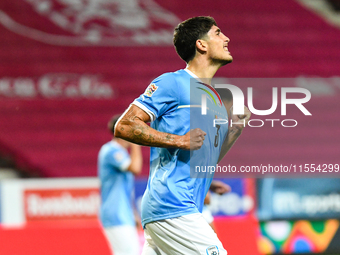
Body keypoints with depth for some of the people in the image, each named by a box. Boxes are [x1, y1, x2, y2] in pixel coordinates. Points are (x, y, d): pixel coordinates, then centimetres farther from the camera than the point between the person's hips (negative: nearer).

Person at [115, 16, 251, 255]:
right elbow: (124, 126, -9)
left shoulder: (214, 98, 23)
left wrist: (234, 131, 12)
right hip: (171, 206, -9)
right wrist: (179, 141, -15)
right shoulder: (172, 83, -3)